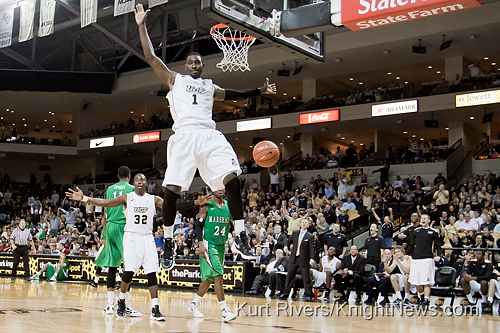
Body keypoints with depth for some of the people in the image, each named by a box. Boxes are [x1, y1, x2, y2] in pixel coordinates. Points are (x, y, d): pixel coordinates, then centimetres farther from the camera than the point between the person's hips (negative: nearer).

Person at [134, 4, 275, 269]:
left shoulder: (210, 87, 30)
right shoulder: (175, 79, 21)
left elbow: (233, 94, 38)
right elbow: (150, 57, 16)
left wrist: (260, 91, 30)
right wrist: (142, 25, 15)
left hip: (210, 136, 3)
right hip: (184, 137, -2)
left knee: (232, 179, -16)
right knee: (172, 189, -10)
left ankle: (240, 238, -13)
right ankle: (168, 243, 8)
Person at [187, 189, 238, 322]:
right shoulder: (207, 206, -7)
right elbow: (198, 225, -8)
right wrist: (201, 243, -18)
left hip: (221, 245, 6)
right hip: (209, 245, -6)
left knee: (209, 278, 13)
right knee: (218, 275, -16)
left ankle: (194, 305, 29)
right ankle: (224, 311, -17)